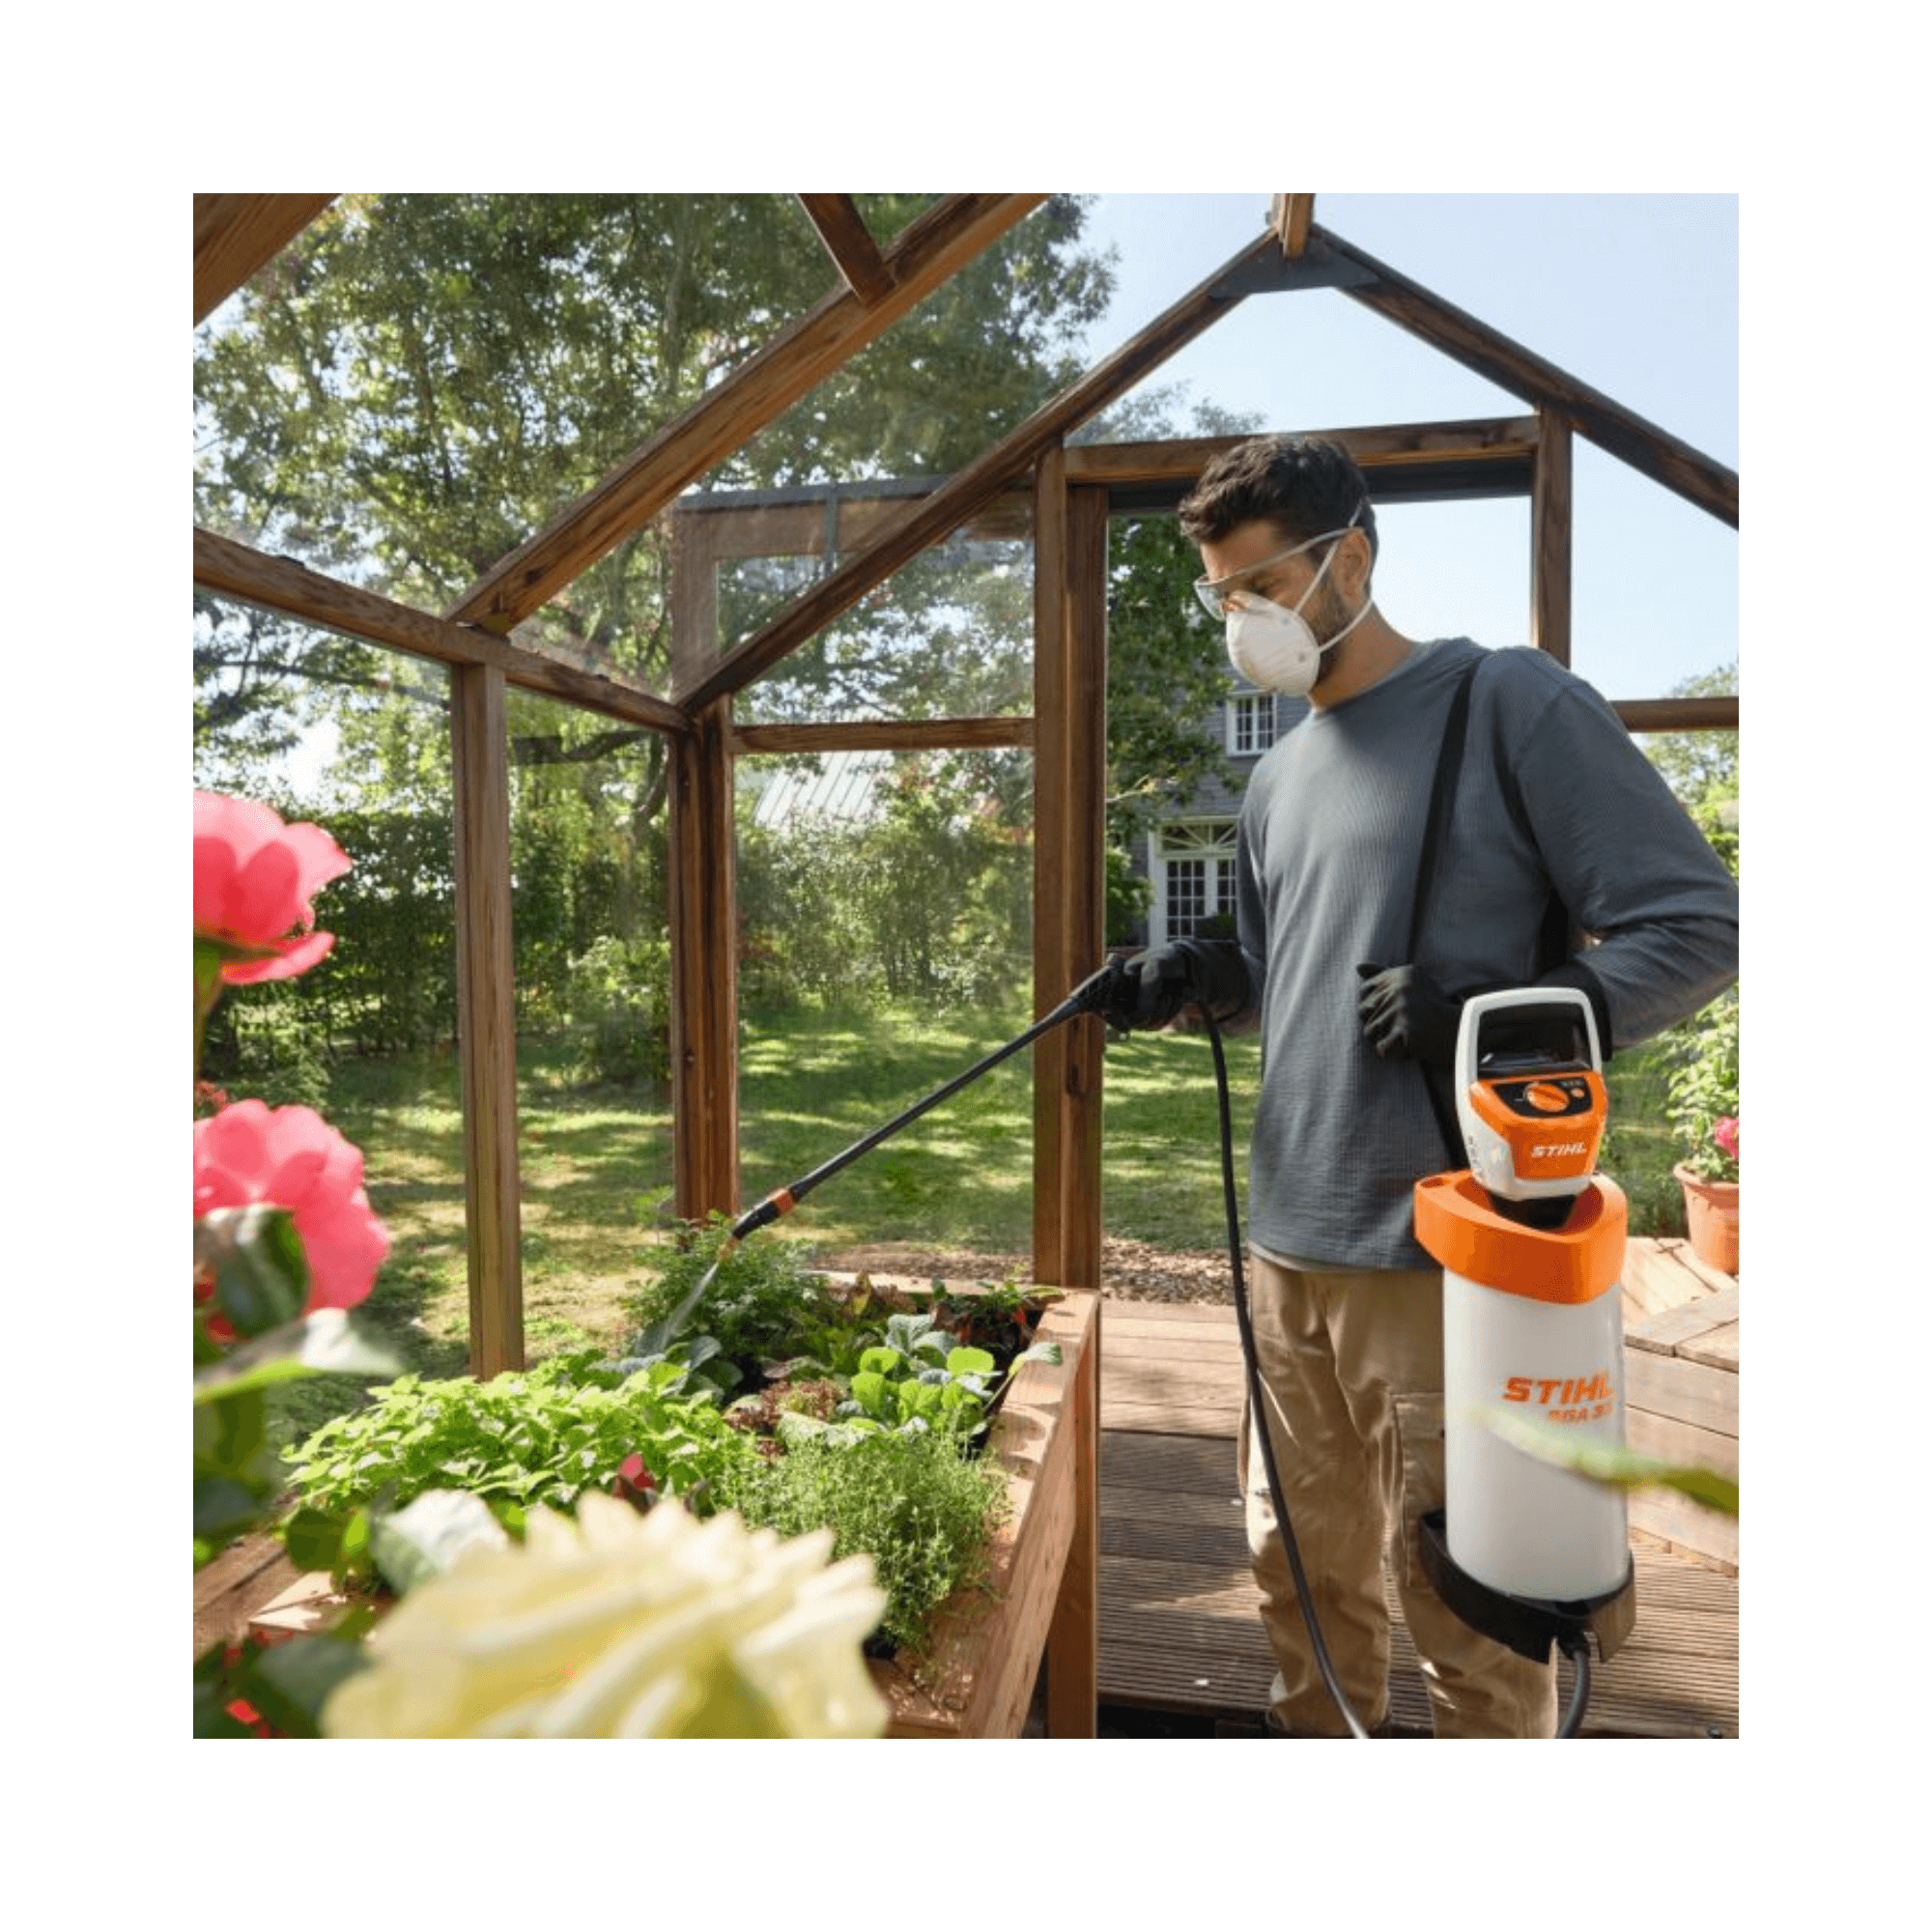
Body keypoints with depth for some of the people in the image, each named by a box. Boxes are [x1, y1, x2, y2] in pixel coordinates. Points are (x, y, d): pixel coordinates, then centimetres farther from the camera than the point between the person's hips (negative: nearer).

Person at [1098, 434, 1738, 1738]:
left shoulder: (1511, 703, -4)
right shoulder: (1279, 778, 16)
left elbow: (1699, 924, -7)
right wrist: (1204, 978, 3)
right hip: (1291, 1242, 7)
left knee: (1465, 1604, 7)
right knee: (1304, 1567, 19)